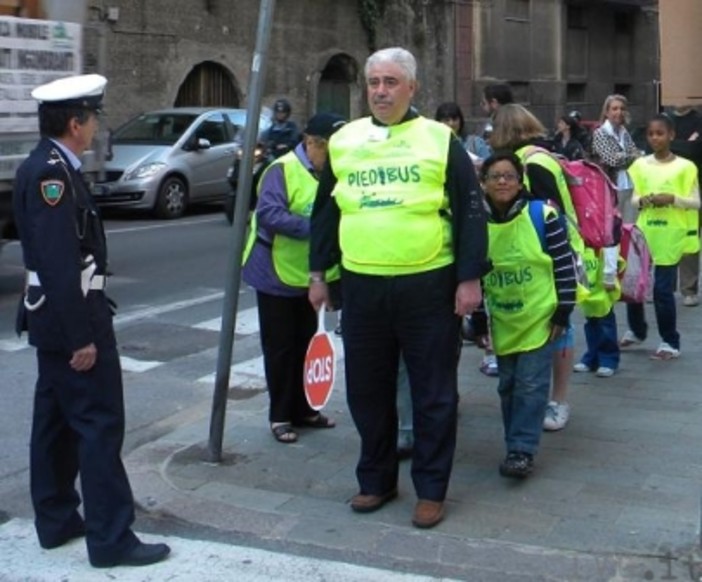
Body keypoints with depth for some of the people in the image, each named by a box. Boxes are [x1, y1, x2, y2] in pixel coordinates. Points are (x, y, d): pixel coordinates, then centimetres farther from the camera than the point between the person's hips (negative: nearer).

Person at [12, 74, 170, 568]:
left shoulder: (45, 168, 11)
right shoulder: (52, 174, -20)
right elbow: (59, 263, -25)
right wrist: (82, 335, -24)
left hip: (55, 315, 10)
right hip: (70, 316, -10)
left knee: (56, 420, 15)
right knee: (100, 423, -5)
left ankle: (56, 520, 26)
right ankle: (111, 537, 2)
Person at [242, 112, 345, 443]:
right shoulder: (283, 170, -17)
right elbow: (268, 213, -28)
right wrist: (314, 228, -33)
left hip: (310, 276, 7)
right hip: (278, 275, -6)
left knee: (305, 345, 14)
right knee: (281, 348, 1)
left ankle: (303, 410, 26)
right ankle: (280, 416, 12)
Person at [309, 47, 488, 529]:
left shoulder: (440, 140, -1)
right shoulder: (343, 141, 10)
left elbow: (470, 213, -2)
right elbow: (325, 212, 17)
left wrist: (469, 277, -8)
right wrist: (319, 273, 14)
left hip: (428, 286, -3)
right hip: (361, 286, 4)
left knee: (433, 392, 5)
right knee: (368, 390, 12)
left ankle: (432, 489, 18)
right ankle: (376, 480, 28)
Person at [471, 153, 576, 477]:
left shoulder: (542, 215, -12)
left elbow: (565, 265, -8)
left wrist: (563, 313, -10)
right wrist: (479, 322, 7)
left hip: (540, 317, -4)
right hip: (502, 321, 4)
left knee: (531, 386, -5)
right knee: (508, 386, 11)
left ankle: (522, 451, -1)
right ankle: (518, 447, 22)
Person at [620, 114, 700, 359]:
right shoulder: (640, 165, 7)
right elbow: (632, 199, 10)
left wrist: (673, 199, -18)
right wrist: (642, 200, -11)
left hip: (670, 236, -4)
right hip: (643, 233, 4)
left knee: (663, 290, -4)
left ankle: (670, 342, 11)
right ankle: (637, 330, 32)